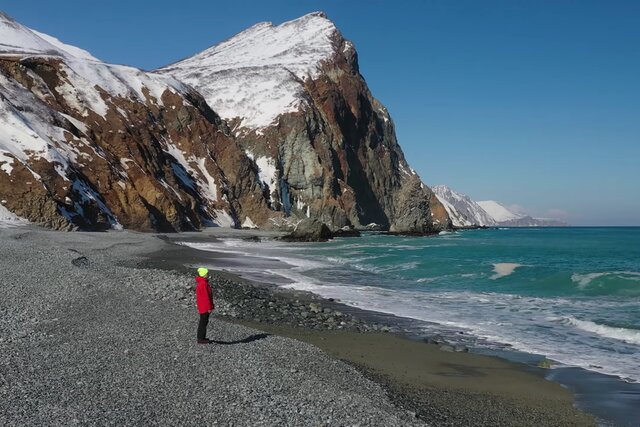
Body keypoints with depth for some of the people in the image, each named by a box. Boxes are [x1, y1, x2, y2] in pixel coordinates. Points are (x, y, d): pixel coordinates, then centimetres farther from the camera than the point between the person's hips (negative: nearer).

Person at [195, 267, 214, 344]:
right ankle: (201, 339, 2)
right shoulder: (203, 284, -22)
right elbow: (206, 297, -23)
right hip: (204, 307, -10)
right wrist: (209, 307, -19)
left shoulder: (200, 282, 12)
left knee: (204, 321, 17)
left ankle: (201, 337, 26)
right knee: (203, 322, -4)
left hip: (202, 306, 10)